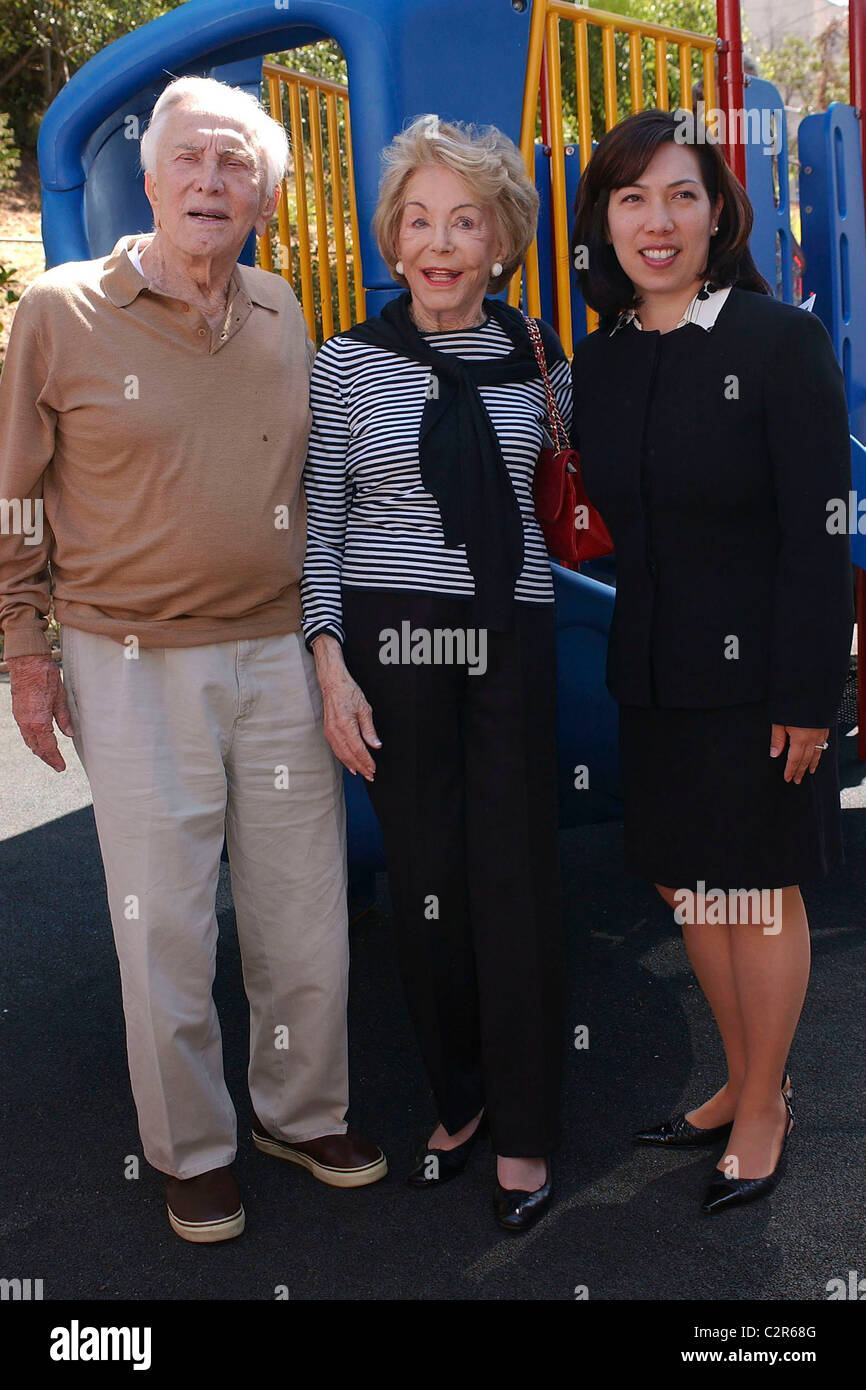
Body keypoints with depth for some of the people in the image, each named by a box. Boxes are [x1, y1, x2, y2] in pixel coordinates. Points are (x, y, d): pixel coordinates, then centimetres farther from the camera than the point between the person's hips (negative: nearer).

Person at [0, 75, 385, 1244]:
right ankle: (192, 1149, 25)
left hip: (279, 658, 4)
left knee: (306, 913, 11)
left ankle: (303, 1113, 33)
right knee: (164, 926, 5)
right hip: (134, 666, -3)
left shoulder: (284, 315, 8)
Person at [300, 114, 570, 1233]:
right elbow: (319, 527, 1)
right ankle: (457, 1097, 25)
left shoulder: (534, 355, 7)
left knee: (515, 875, 1)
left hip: (511, 635, 1)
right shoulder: (346, 365, 2)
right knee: (424, 873, 5)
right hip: (390, 638, -1)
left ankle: (523, 1129, 16)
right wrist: (332, 670, -6)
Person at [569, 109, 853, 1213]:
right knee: (684, 883, 15)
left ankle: (763, 1111, 28)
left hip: (755, 668, -6)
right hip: (650, 669, 6)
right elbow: (604, 522, 10)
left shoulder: (782, 341, -11)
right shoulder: (600, 360, 6)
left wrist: (808, 695, -16)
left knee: (758, 890, 7)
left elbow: (817, 535, -13)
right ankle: (743, 1086, 37)